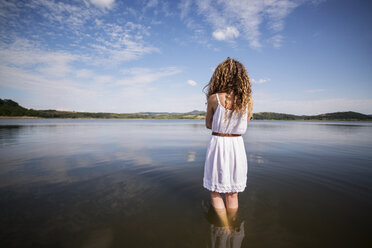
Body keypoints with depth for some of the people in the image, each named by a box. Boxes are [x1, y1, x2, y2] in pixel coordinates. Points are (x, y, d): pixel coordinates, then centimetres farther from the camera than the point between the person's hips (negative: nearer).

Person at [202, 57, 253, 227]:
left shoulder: (214, 99, -12)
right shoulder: (248, 100, -4)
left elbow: (208, 125, 1)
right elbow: (243, 126, 8)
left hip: (217, 144, -3)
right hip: (237, 145, 4)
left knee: (215, 192, 15)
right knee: (233, 194, 19)